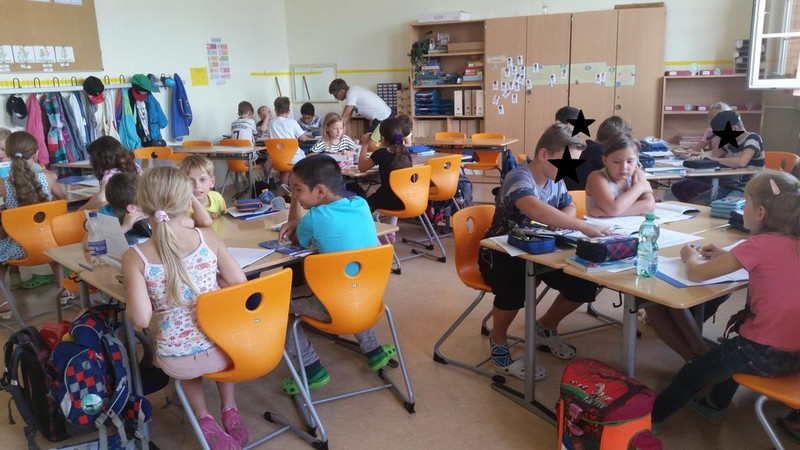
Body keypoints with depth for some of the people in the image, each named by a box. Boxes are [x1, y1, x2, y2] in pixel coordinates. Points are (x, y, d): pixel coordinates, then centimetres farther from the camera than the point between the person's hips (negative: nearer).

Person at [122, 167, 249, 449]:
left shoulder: (135, 258, -13)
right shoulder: (206, 237, -9)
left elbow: (141, 320, -14)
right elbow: (241, 286, -2)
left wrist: (132, 293, 5)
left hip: (178, 362, -1)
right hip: (222, 348, 1)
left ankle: (204, 419, 21)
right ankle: (229, 411, 32)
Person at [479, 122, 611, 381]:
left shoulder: (556, 179, 1)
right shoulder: (520, 178, -25)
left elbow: (569, 207, 17)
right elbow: (534, 208, -47)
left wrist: (563, 220, -9)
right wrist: (582, 227, -48)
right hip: (501, 254, -8)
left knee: (585, 282, -7)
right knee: (516, 281, -40)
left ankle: (545, 328, 19)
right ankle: (498, 343, -12)